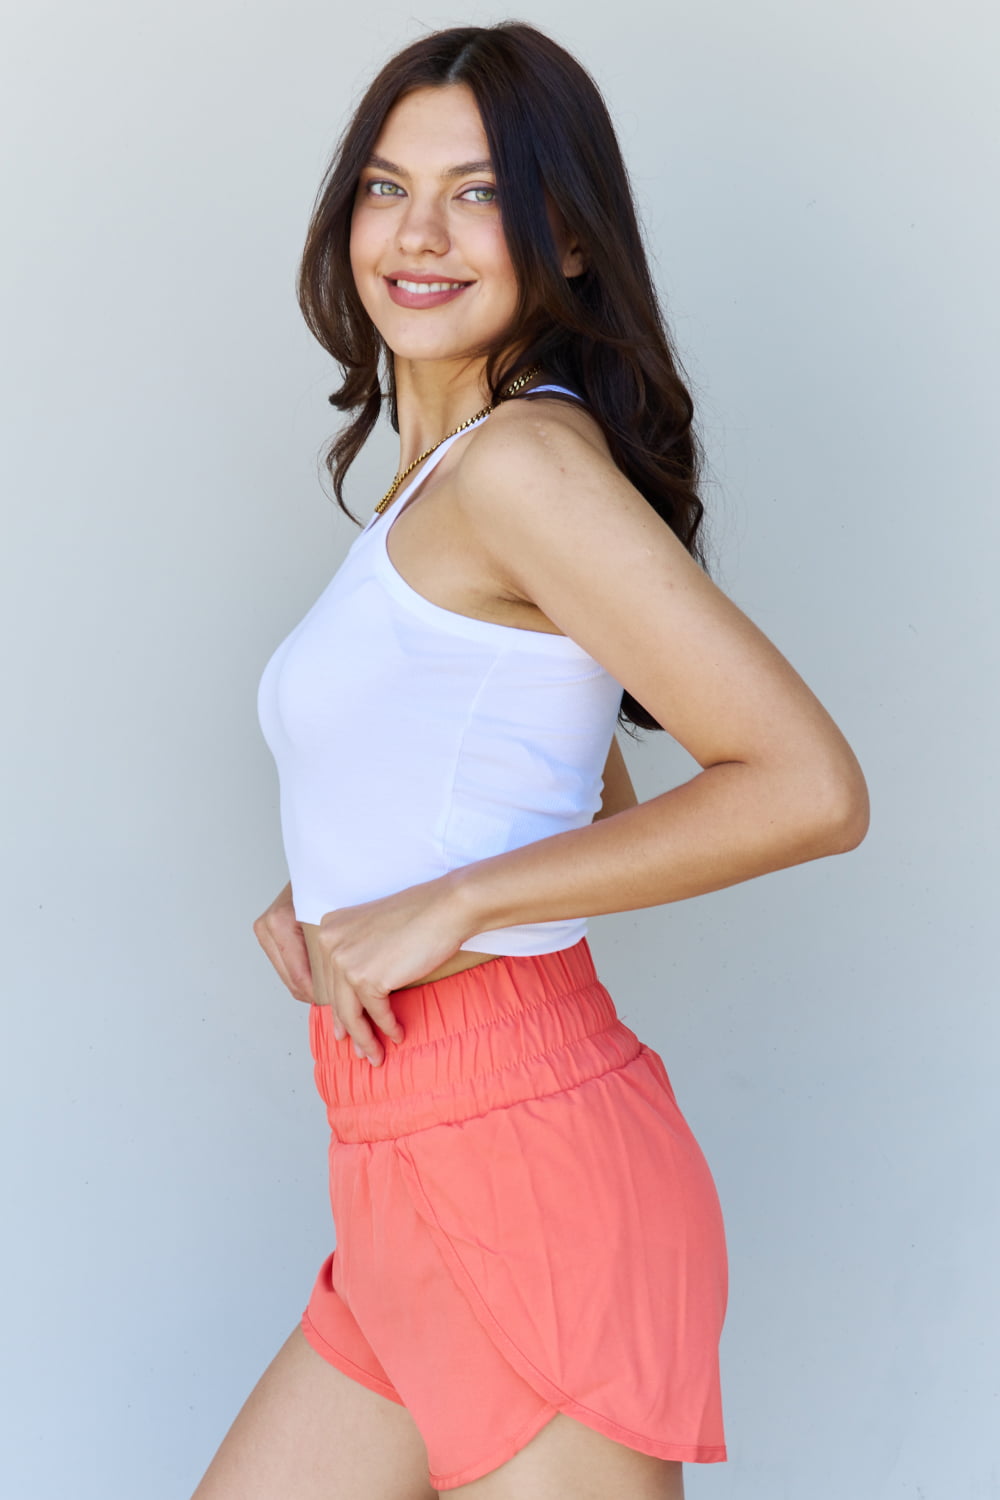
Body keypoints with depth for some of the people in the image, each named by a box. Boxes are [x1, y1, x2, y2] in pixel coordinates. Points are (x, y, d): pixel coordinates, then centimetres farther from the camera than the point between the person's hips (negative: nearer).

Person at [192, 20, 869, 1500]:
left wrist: (449, 907, -15)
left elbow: (811, 789, -19)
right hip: (413, 1208, 9)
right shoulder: (439, 488, 14)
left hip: (526, 1176, -9)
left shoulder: (523, 457, -13)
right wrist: (319, 903, 8)